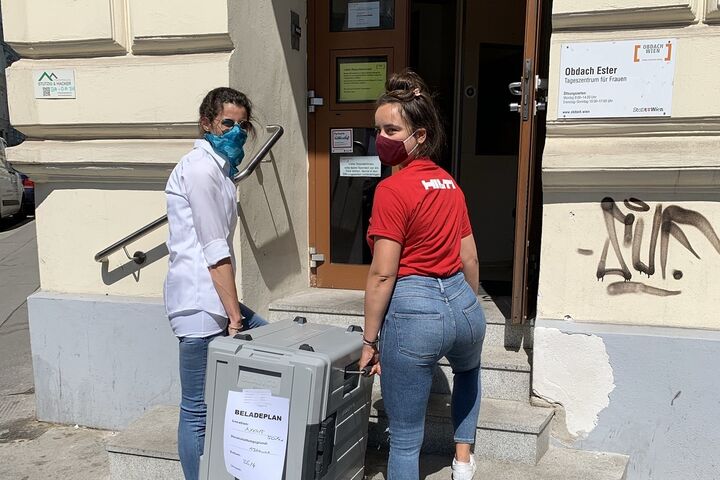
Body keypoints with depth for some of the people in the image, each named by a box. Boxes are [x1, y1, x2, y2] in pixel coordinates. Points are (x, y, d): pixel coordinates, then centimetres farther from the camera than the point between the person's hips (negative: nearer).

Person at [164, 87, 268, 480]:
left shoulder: (218, 167, 18)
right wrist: (234, 313, -15)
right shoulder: (200, 167, -12)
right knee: (199, 410, -1)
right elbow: (214, 250, -17)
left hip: (216, 298, 10)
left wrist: (234, 310, 17)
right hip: (200, 302, -10)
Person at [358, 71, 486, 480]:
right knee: (469, 368, 43)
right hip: (461, 300, 8)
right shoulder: (449, 183, 9)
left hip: (413, 310, -7)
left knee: (405, 439, 10)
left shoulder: (392, 190, -14)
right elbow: (470, 258, 14)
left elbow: (383, 275, -16)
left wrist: (370, 340, -7)